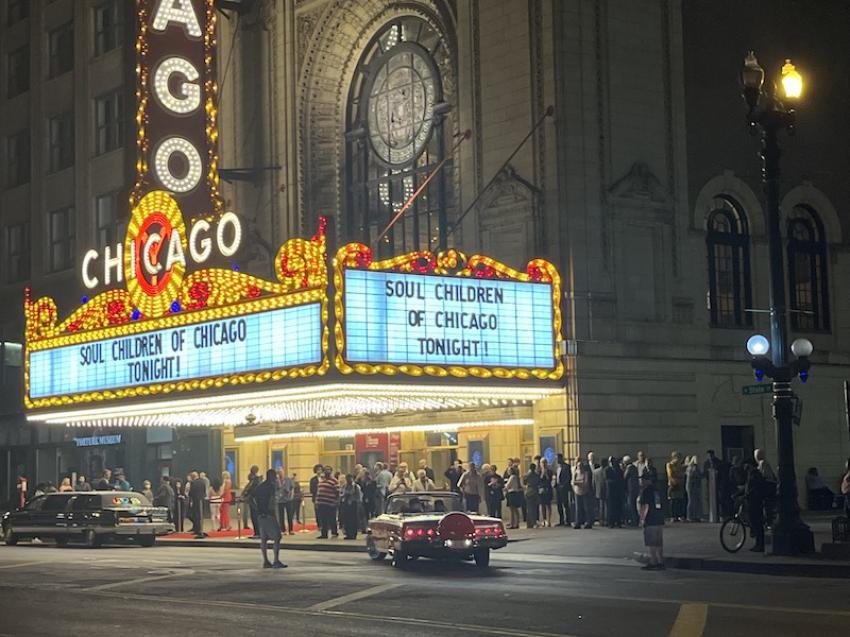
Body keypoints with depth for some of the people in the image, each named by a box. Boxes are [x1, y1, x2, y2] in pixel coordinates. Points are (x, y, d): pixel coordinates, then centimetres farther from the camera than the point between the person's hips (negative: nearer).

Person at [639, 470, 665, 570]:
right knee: (659, 543, 11)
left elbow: (645, 506, -15)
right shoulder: (657, 490, 15)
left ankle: (653, 563, -3)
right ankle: (660, 562, 13)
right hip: (660, 520, 8)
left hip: (650, 521, -8)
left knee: (652, 543, -3)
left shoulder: (646, 491, -10)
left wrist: (642, 519, -9)